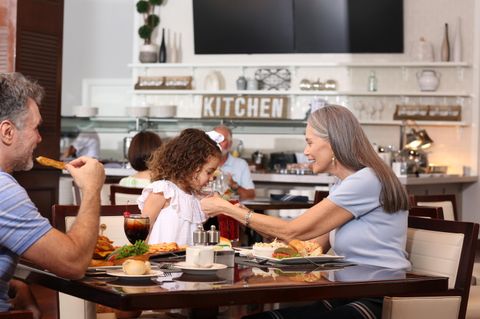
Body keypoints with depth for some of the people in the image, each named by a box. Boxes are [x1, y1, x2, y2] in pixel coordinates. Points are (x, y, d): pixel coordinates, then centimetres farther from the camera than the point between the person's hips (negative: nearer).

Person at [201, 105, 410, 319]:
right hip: (350, 295, 8)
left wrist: (226, 208, -3)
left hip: (379, 301, -8)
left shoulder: (366, 181, -13)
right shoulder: (342, 185, 17)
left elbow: (292, 231, -11)